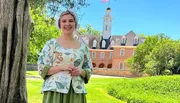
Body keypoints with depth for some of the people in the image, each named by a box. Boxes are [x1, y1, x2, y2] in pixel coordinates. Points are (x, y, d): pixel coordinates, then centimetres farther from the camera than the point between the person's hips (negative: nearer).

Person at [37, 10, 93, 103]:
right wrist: (62, 67, -14)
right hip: (55, 90, -2)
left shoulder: (83, 47, 10)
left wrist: (80, 72, -8)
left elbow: (89, 70, 13)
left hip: (76, 92, 3)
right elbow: (42, 68, -2)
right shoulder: (51, 43, 2)